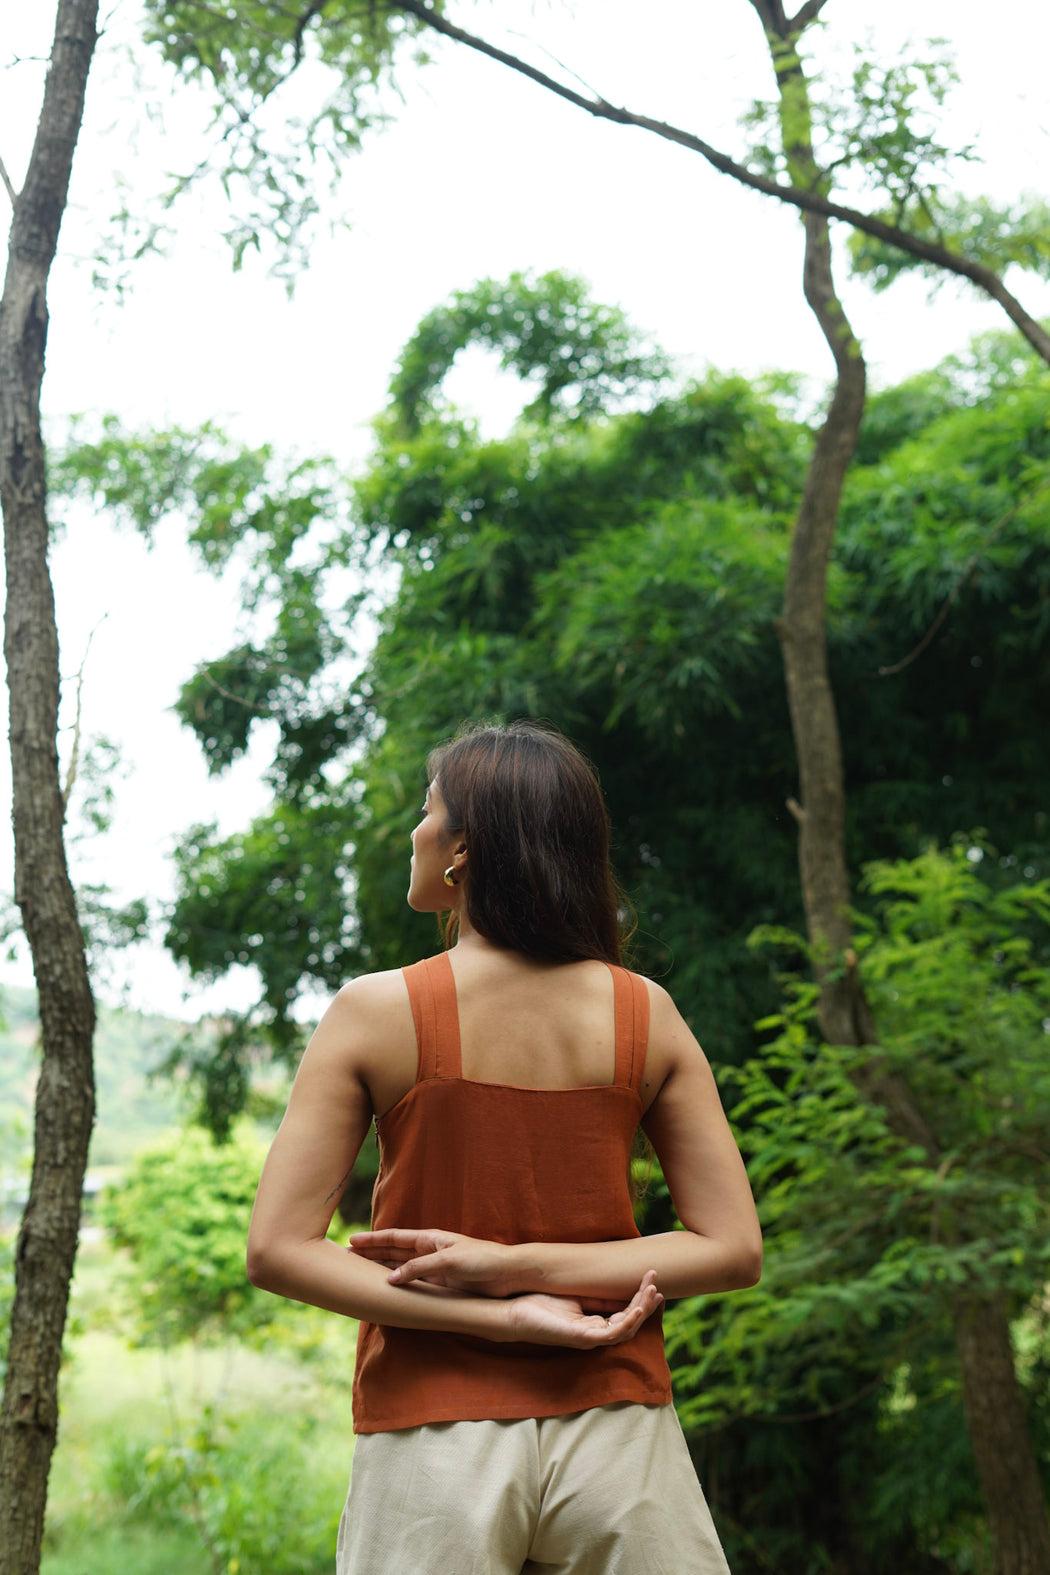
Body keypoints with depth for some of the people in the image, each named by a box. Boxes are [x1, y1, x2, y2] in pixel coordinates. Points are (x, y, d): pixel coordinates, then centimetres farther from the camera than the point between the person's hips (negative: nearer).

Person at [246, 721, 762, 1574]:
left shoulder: (376, 1011, -6)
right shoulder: (646, 1015, -1)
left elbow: (276, 1249, -9)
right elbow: (733, 1249, -3)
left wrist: (507, 1316, -12)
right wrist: (508, 1268, -9)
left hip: (434, 1438, -1)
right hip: (615, 1426, 2)